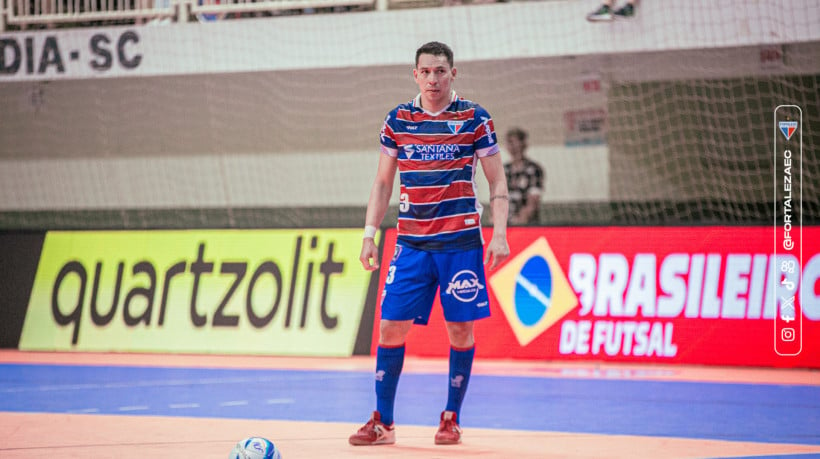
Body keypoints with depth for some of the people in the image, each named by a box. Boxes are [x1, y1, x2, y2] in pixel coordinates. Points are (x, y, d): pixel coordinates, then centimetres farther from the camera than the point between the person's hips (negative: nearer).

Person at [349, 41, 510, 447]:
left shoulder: (473, 118, -1)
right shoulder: (397, 120, 6)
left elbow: (497, 182, 2)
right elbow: (382, 183, 14)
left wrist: (499, 234, -9)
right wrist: (369, 234, 6)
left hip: (461, 242, -2)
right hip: (411, 242, 2)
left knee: (461, 329, 0)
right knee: (391, 326, -3)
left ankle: (451, 418, 13)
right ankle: (382, 422, 5)